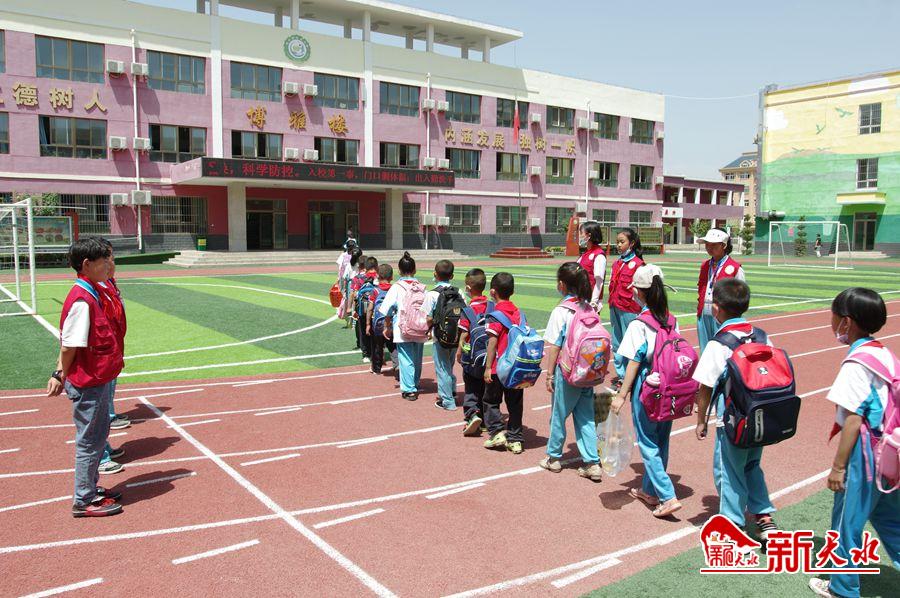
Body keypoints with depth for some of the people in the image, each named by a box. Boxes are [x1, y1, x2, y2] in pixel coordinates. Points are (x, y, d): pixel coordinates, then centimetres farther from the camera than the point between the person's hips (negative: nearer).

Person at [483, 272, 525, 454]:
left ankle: (497, 432, 3)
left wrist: (488, 367, -12)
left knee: (491, 400, 12)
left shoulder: (496, 314, -12)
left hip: (498, 367, -5)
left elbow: (493, 342, -15)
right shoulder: (518, 312, 5)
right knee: (515, 403, 11)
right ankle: (515, 439, 15)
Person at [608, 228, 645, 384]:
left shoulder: (637, 263, -9)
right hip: (615, 308, 8)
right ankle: (620, 374, 24)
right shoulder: (616, 263, 13)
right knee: (617, 344, 13)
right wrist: (612, 306, 15)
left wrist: (638, 310, -11)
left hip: (629, 310, -8)